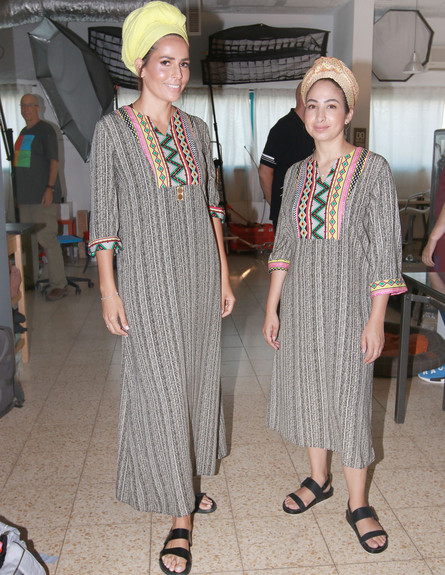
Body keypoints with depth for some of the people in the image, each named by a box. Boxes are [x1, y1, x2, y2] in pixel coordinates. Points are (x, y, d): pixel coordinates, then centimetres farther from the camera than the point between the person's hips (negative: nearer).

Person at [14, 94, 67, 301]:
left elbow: (54, 160, -11)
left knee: (47, 238, -10)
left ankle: (59, 284, -6)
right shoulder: (23, 132, 19)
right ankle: (31, 278, 24)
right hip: (25, 195, 8)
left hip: (42, 195, -8)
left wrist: (50, 188, -19)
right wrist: (18, 191, 19)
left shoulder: (45, 130, -4)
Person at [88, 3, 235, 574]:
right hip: (148, 275, -5)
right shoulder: (113, 128, -4)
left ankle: (187, 479, 35)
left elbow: (212, 204, 12)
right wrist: (108, 289, -9)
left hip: (199, 272, 5)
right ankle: (180, 517, 12)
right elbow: (103, 214, -5)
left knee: (196, 377, 14)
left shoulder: (196, 129, 10)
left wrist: (223, 273, 9)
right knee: (160, 389, -2)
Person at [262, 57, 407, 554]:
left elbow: (384, 249, -9)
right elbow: (284, 243, 9)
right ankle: (318, 479, 35)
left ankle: (358, 504, 22)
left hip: (347, 300, -4)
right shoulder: (296, 174, 6)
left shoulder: (373, 169, -7)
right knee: (306, 388, 13)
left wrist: (376, 320, -13)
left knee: (348, 397, 3)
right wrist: (271, 307, 7)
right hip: (300, 299, 5)